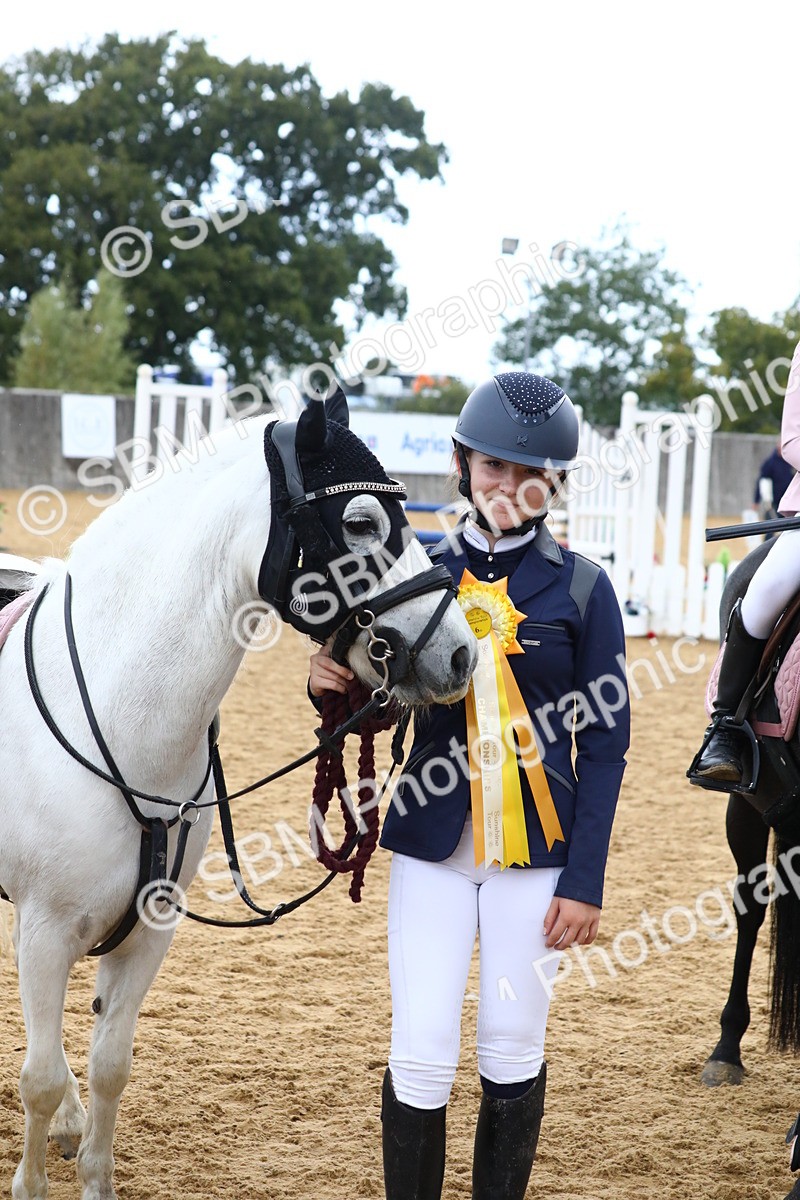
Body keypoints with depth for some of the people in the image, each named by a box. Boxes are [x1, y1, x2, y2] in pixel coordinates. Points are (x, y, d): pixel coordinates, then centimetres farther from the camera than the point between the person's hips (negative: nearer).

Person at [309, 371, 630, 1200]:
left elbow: (604, 744, -2)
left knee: (512, 1054, 6)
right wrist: (334, 685, -15)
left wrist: (584, 882, -8)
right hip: (432, 843, 1)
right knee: (420, 1056, -1)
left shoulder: (581, 589, -2)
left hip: (536, 849, -1)